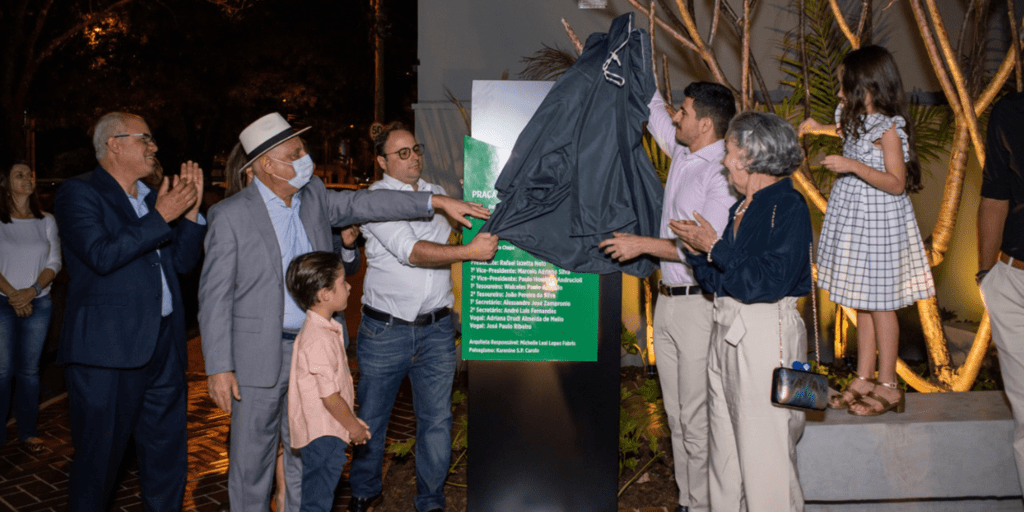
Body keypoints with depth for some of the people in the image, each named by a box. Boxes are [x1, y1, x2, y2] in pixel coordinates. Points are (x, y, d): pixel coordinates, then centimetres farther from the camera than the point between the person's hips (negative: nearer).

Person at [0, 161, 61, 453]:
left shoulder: (46, 221, 8)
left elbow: (54, 262, 4)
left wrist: (32, 290, -11)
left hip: (38, 303, 2)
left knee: (29, 370, 5)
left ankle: (28, 432, 12)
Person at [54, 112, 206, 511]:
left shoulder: (151, 198, 16)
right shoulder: (78, 193, -4)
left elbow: (183, 261, 14)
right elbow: (101, 255, -20)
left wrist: (190, 210, 2)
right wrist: (161, 217, -17)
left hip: (163, 344, 7)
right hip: (108, 350, -7)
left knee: (168, 455, 14)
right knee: (99, 457, 5)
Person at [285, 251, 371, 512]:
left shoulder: (325, 328, 8)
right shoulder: (319, 341, -26)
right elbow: (329, 396, -23)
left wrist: (351, 419, 19)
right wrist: (353, 426, -10)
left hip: (325, 431, 10)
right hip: (322, 434, -10)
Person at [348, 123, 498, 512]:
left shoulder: (436, 194, 10)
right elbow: (410, 251, -22)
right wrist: (469, 251, -30)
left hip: (436, 330, 4)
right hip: (385, 330, -3)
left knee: (436, 421, 5)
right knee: (370, 418, 11)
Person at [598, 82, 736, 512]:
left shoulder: (723, 174, -16)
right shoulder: (683, 153, 9)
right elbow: (651, 108, 23)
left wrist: (643, 245, -19)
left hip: (701, 304, -9)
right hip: (668, 300, 9)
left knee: (698, 419, -2)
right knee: (677, 416, 15)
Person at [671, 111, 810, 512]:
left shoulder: (787, 207, -10)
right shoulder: (742, 207, 15)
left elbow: (766, 283, -21)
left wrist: (715, 247, -14)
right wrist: (696, 251, 1)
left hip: (766, 335, -9)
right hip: (727, 332, 9)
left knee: (764, 456, -1)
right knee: (725, 452, 15)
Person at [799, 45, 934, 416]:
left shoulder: (888, 129, -16)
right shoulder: (859, 122, 9)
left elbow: (896, 183, -21)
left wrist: (852, 166, -27)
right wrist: (821, 129, 26)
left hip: (878, 223, -9)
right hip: (856, 221, 9)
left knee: (879, 304, -1)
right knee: (862, 303, 13)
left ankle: (887, 387, 11)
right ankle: (864, 379, 22)